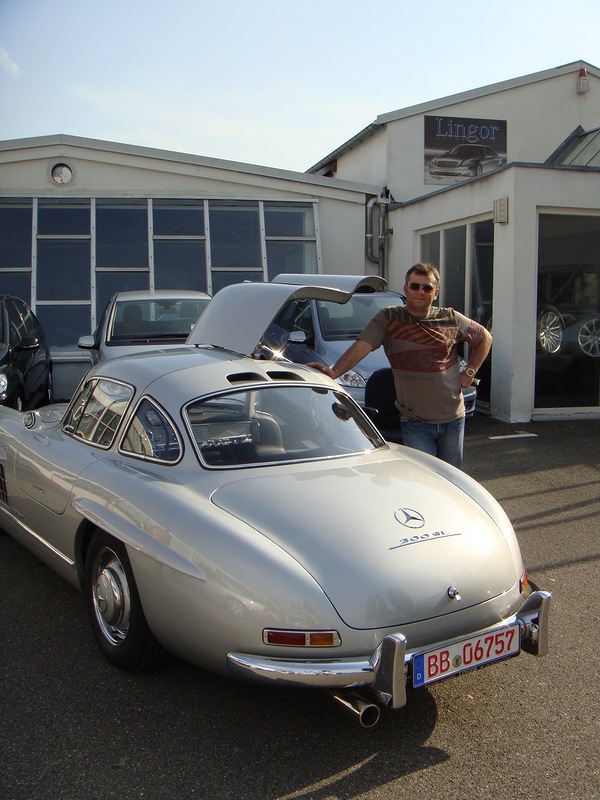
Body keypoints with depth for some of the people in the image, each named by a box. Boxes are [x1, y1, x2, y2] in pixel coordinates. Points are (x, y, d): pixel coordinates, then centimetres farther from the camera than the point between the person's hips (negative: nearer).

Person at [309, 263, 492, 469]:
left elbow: (485, 338, 17)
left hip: (453, 419, 3)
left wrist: (469, 372, 7)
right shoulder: (389, 319, -6)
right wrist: (334, 372, -34)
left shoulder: (451, 319, 2)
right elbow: (361, 347, -19)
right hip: (415, 423, -3)